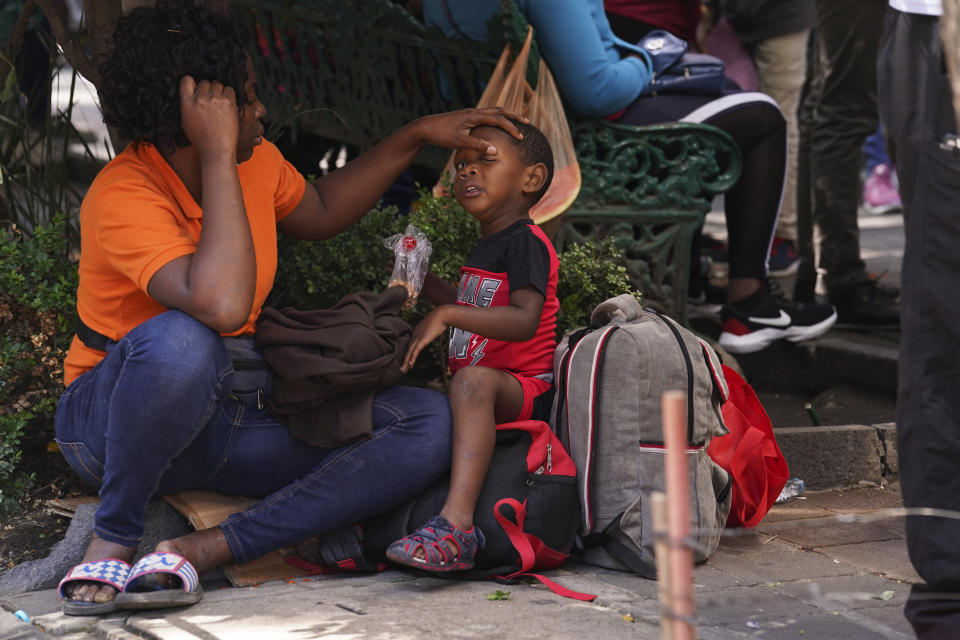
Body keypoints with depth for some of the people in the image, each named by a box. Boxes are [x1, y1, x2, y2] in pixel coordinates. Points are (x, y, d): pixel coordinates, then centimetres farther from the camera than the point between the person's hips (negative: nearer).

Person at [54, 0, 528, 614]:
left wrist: (417, 135, 18)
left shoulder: (255, 160, 0)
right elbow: (223, 305, -41)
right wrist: (218, 157, -34)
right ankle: (114, 540, -17)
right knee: (184, 341, -42)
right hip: (113, 419, -8)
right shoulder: (124, 195, -24)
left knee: (430, 424, -10)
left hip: (230, 416, 8)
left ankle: (207, 547, -21)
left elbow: (319, 212, 24)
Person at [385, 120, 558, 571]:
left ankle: (456, 523, -55)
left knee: (474, 381, -40)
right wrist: (423, 282, 30)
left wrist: (446, 315, -31)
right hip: (479, 395, 11)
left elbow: (524, 320, -27)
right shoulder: (486, 248, 19)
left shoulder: (525, 241, -10)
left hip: (524, 389, -11)